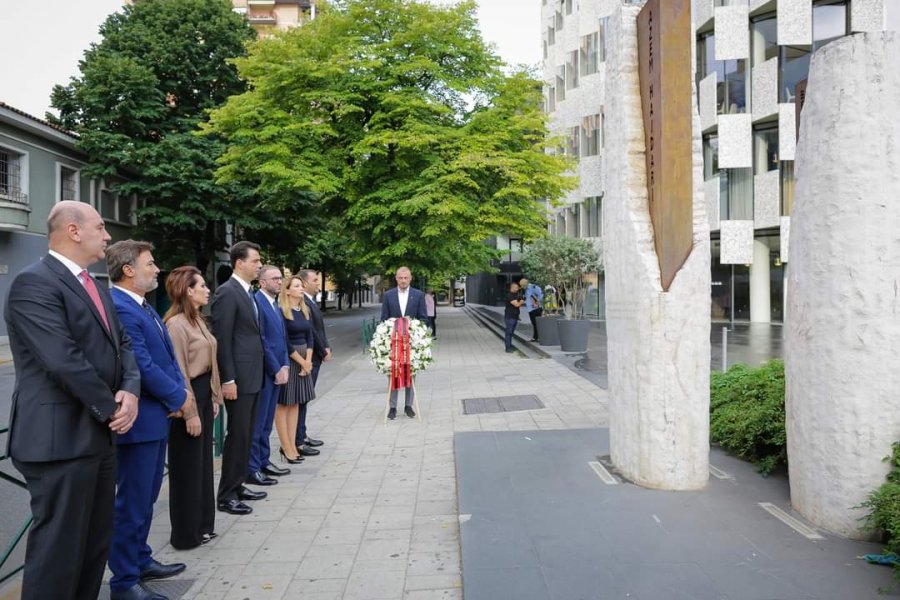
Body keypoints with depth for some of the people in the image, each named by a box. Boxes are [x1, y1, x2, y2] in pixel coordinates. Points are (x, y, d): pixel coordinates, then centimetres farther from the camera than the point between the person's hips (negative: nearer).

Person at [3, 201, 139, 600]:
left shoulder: (95, 287, 15)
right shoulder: (33, 283, -14)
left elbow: (121, 343, 14)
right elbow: (64, 360, -22)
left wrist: (130, 390, -5)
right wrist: (111, 408, -12)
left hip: (100, 434, 9)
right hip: (61, 438, -9)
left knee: (96, 543, 17)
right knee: (58, 548, 1)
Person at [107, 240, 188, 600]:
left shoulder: (144, 307, 12)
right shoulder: (120, 308, -20)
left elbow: (167, 356, 13)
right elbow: (143, 365, -24)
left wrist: (181, 392, -2)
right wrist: (180, 399, -13)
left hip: (157, 416, 10)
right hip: (138, 420, -10)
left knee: (145, 497, 20)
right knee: (132, 502, 1)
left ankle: (140, 561, 34)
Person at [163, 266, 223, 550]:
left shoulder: (197, 319, 12)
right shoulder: (176, 323, -17)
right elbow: (179, 372, -19)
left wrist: (214, 398, 13)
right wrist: (189, 413, -19)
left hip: (204, 393, 9)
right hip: (189, 395, -9)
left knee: (203, 460, 16)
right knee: (188, 467, 2)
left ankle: (202, 524, 29)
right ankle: (186, 533, 15)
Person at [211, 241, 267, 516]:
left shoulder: (248, 292, 14)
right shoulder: (227, 292, -13)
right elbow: (222, 339, -17)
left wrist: (259, 371, 14)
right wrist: (228, 380, -19)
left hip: (253, 376, 9)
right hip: (238, 378, -9)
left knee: (246, 435, 15)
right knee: (238, 435, -2)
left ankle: (237, 486, 26)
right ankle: (226, 495, 9)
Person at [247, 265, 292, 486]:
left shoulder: (276, 304, 16)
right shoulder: (257, 302, -13)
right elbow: (261, 341, -17)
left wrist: (285, 366, 6)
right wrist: (276, 369, -13)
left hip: (277, 371, 9)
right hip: (264, 372, -9)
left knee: (267, 420, 15)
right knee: (257, 422, -2)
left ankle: (263, 461, 25)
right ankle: (251, 469, 6)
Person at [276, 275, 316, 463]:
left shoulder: (305, 310, 10)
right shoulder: (282, 311, -12)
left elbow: (309, 337, 9)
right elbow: (284, 342, -14)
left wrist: (308, 360, -4)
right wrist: (302, 361, -11)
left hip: (304, 360, 7)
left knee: (296, 403, 8)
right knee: (283, 404, -1)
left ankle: (293, 445, 12)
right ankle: (286, 447, 1)